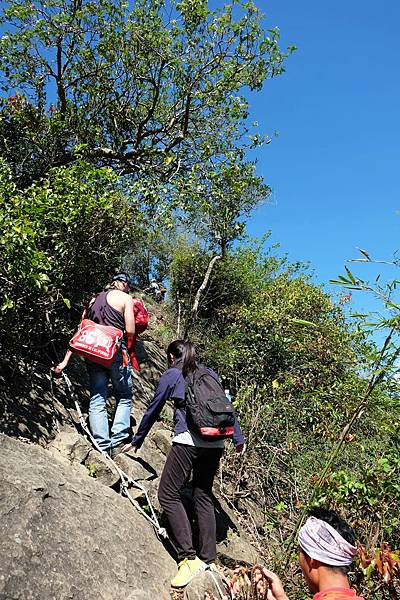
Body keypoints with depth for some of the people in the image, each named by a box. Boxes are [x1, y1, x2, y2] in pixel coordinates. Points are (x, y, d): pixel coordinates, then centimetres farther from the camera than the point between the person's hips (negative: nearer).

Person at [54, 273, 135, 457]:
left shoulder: (94, 299, 19)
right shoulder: (125, 298, 3)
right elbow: (130, 331, -6)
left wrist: (65, 360, 13)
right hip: (115, 351, -4)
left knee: (97, 399, 4)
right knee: (124, 396, 9)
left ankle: (102, 448, 1)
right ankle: (118, 441, -2)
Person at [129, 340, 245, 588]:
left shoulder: (171, 375, 8)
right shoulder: (210, 374, 20)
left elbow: (153, 411, 14)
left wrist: (136, 441, 26)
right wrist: (238, 438, 29)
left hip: (188, 440, -6)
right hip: (215, 443, 6)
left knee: (169, 494, 1)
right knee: (204, 495, 16)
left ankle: (189, 557, -7)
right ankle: (208, 557, 17)